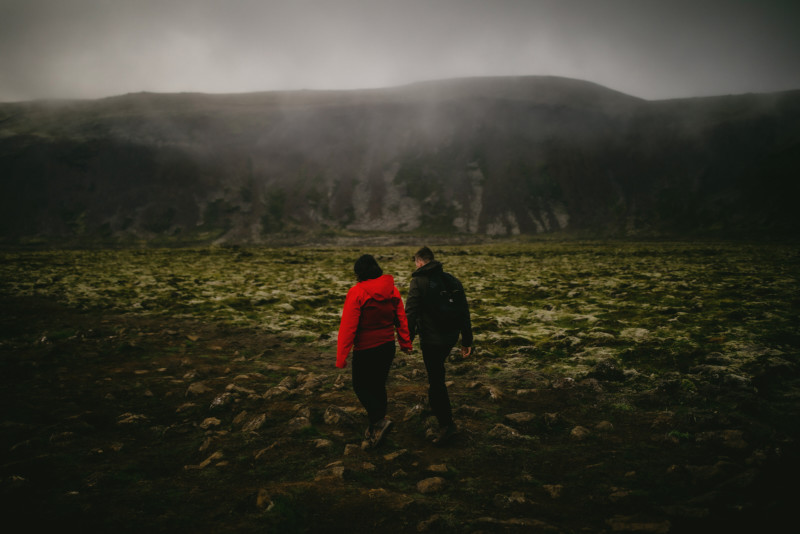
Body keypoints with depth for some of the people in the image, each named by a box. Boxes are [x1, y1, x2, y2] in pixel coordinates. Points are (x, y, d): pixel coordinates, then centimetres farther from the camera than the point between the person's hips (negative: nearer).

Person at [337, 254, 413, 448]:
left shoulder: (356, 292, -16)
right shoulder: (392, 290, 2)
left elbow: (348, 326, -17)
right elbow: (401, 319, 9)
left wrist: (341, 357, -14)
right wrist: (406, 343, 20)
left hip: (365, 349, -6)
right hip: (387, 346, 6)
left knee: (360, 386, 10)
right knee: (378, 386, 17)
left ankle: (380, 419, -9)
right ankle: (375, 429, 26)